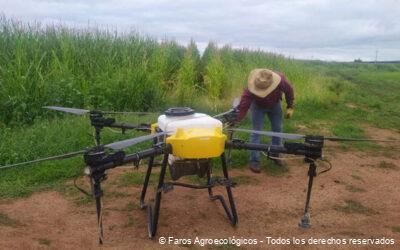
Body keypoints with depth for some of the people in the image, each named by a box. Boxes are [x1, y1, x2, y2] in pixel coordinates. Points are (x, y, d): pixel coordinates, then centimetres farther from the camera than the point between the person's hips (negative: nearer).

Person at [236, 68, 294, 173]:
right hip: (258, 106, -3)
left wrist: (290, 107, -8)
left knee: (277, 129, 8)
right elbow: (243, 106, -43)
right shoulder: (251, 89, -42)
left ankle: (275, 154, 28)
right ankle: (254, 161, -1)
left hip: (275, 105, 3)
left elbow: (289, 91, -15)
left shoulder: (281, 80, -37)